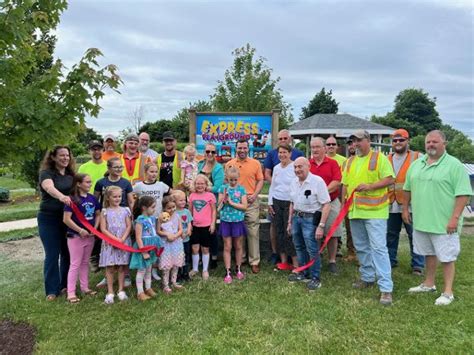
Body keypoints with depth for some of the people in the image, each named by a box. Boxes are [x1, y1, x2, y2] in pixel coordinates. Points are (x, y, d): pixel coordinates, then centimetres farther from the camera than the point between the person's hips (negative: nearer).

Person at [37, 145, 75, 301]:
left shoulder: (71, 174, 8)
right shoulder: (46, 173, -10)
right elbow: (49, 187, -32)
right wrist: (61, 196, -52)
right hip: (49, 219, -5)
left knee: (68, 253, 11)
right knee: (52, 255, -2)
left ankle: (65, 285, 25)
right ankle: (52, 290, 9)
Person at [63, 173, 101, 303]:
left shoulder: (92, 198, 3)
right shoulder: (72, 199, -16)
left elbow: (98, 214, 12)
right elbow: (66, 219, -19)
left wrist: (95, 228, -2)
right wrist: (80, 230, -19)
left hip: (90, 236, 6)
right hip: (75, 236, -6)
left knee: (85, 263, 17)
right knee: (75, 264, 1)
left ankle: (85, 287, 29)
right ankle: (71, 293, 10)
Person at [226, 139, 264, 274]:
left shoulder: (255, 163, 3)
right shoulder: (229, 164, 5)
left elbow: (260, 180, 4)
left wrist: (254, 195, -9)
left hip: (251, 201, -1)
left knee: (253, 231, 0)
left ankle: (254, 261, 9)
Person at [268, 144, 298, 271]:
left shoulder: (295, 167, -8)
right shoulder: (276, 168, 11)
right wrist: (270, 203, 12)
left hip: (290, 203, -6)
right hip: (276, 202, 6)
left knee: (289, 233, -6)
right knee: (279, 232, 9)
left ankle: (296, 263, 5)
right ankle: (283, 262, 20)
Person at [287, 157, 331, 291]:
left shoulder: (317, 181, -16)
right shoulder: (294, 182, 6)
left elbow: (326, 205, -17)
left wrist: (321, 225, -20)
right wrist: (290, 221, 17)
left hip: (310, 219, -7)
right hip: (296, 217, 7)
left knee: (312, 250, -2)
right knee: (299, 248, 17)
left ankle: (315, 278, 15)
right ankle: (303, 273, 34)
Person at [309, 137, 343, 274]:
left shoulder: (333, 163, 1)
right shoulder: (307, 164, 5)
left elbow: (337, 182, -9)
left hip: (331, 202, -1)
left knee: (332, 233, 5)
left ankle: (332, 261, 18)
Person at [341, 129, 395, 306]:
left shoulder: (380, 158, -3)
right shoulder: (350, 161, 15)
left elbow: (390, 179, -10)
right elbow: (345, 185, 17)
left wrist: (370, 186, -22)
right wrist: (343, 204, 10)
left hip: (375, 211, -6)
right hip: (355, 211, 7)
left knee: (378, 248, -9)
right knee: (361, 248, 14)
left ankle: (386, 288, -6)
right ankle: (368, 277, 30)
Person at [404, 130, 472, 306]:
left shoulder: (455, 165, -11)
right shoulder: (416, 164, 8)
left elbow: (463, 194, -15)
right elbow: (408, 189, 17)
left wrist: (455, 218, -20)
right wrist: (405, 209, 14)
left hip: (444, 223, -6)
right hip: (421, 220, 6)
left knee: (446, 257, 3)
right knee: (429, 253, 19)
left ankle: (448, 292, 15)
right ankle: (429, 284, 33)